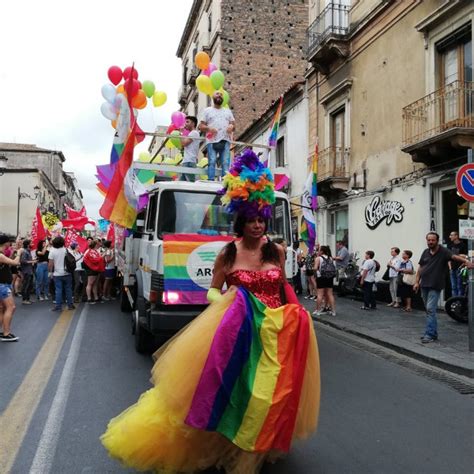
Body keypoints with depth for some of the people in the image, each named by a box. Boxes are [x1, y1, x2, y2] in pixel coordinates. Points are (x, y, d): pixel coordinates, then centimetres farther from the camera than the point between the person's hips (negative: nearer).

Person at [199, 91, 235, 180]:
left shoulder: (228, 111, 24)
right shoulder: (207, 110, 16)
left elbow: (233, 125, 20)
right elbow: (201, 126, 9)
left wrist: (232, 126, -5)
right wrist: (208, 128, -12)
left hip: (225, 141, 2)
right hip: (212, 141, -2)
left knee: (226, 163, -7)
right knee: (212, 162, -10)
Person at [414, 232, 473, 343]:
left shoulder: (443, 251, -8)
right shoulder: (425, 252, 9)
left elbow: (454, 256, -26)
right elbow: (420, 268, 13)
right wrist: (417, 282, 8)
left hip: (435, 286, -6)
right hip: (424, 285, 6)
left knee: (430, 309, -11)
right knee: (429, 310, 13)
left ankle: (429, 334, -7)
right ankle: (433, 333, 23)